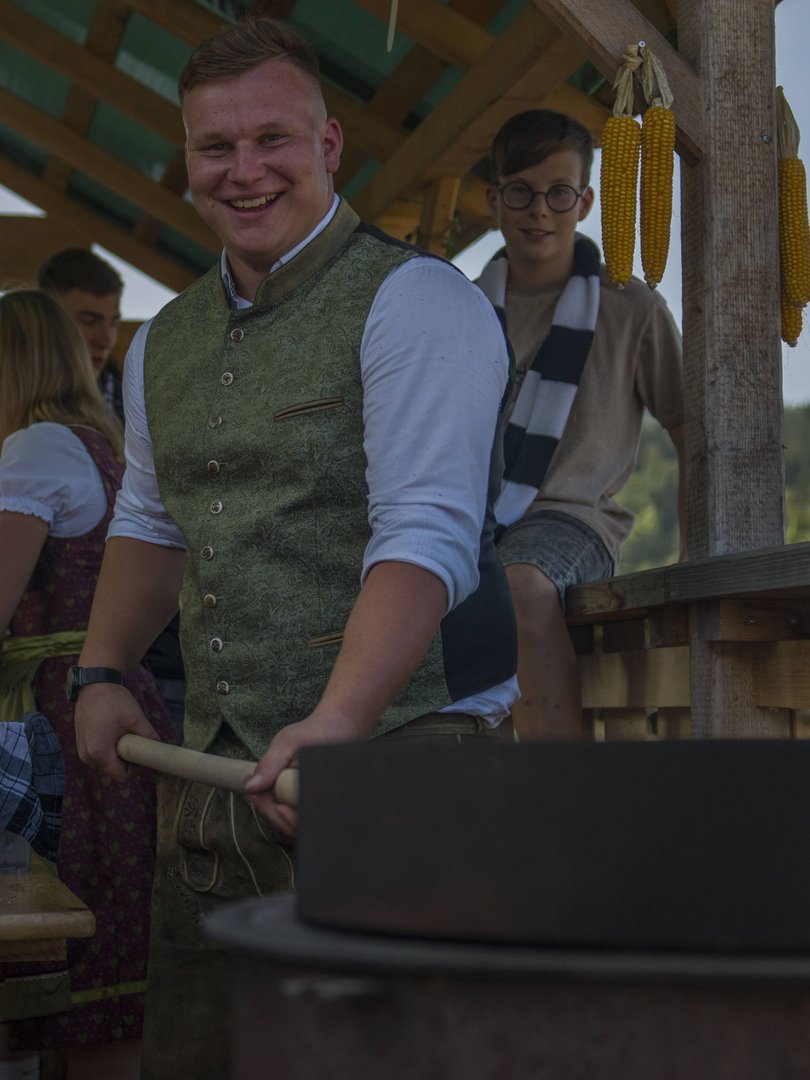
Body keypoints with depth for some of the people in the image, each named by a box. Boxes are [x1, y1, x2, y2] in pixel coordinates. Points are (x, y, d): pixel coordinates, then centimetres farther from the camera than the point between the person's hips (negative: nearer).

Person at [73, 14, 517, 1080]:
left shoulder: (412, 300, -9)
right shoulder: (163, 344, 15)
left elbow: (427, 534, -20)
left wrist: (336, 725, -31)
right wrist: (102, 674, 16)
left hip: (398, 752, -6)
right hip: (216, 770, 7)